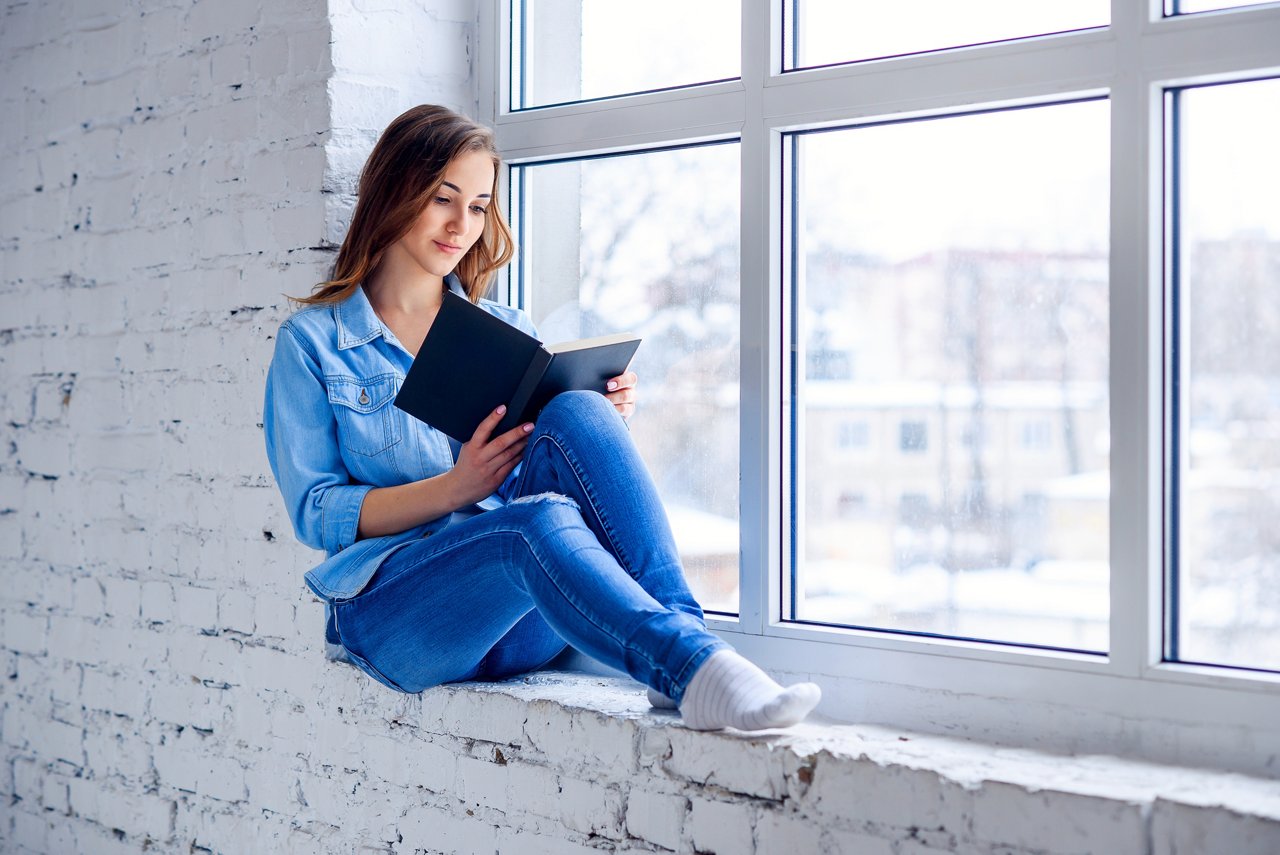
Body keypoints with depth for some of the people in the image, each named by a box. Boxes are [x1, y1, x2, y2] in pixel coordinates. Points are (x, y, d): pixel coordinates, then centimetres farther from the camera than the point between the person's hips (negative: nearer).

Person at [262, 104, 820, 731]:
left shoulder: (508, 331, 21)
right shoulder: (311, 341, 9)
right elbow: (313, 511, 0)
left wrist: (604, 428, -5)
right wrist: (454, 488, -16)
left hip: (521, 626, 3)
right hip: (392, 606, -3)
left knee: (577, 415, -26)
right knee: (542, 520, -37)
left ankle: (682, 628, -40)